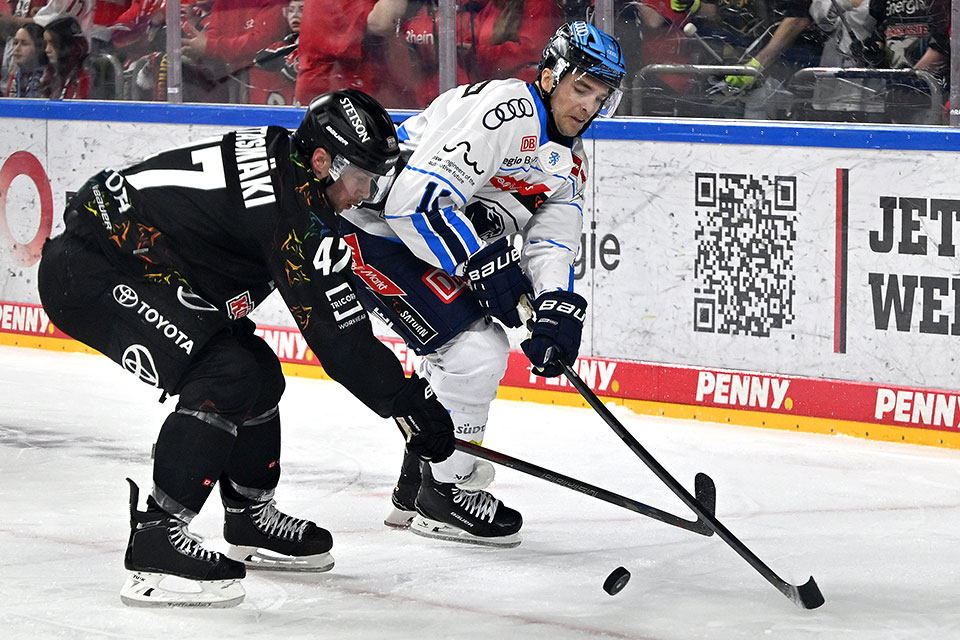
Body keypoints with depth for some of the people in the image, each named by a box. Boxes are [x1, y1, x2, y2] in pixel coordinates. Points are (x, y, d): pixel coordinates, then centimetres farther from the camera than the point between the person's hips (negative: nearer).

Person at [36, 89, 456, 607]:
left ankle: (250, 523, 28)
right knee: (226, 378, -21)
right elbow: (333, 328, -22)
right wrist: (405, 400, -15)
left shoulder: (278, 154, 6)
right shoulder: (292, 208, -23)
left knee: (260, 373, 13)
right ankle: (154, 543, -20)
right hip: (88, 274, -11)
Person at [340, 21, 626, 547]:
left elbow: (551, 241, 0)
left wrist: (557, 307, -20)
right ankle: (444, 494, -2)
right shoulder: (505, 109, -24)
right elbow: (420, 197, -30)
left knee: (483, 349, 18)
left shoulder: (566, 161, 8)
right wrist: (482, 266, -24)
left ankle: (416, 490, 27)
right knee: (474, 350, -15)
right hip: (376, 231, -11)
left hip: (423, 237, 11)